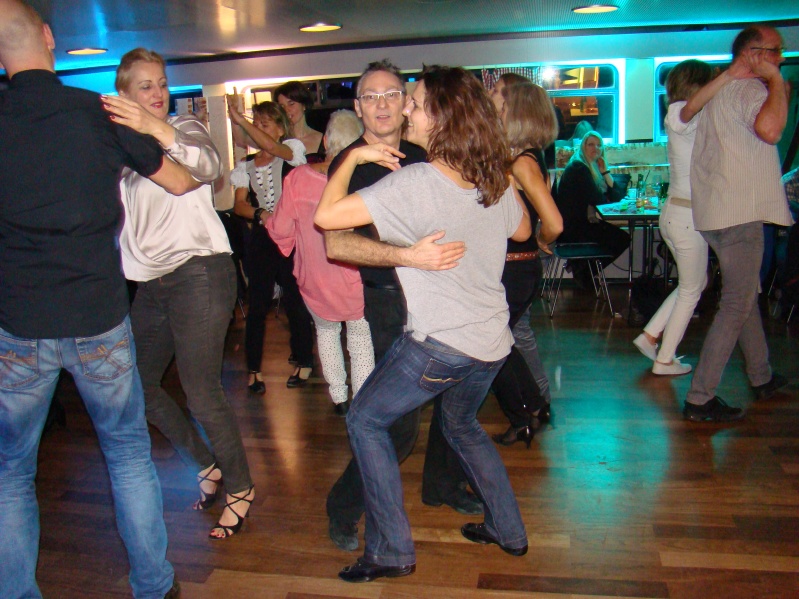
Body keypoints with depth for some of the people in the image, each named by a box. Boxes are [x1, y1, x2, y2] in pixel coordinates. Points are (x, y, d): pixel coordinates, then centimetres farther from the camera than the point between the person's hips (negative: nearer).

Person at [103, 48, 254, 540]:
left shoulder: (185, 127, -1)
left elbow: (210, 166, -24)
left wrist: (157, 129, -39)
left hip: (198, 273, -7)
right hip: (151, 282, 7)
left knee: (203, 393, -7)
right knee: (138, 384, 8)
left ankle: (240, 487, 14)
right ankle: (207, 466, 27)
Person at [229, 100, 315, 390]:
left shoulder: (291, 151, 2)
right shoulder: (246, 165, 13)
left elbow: (273, 148, -21)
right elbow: (239, 204, 5)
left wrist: (240, 121, -27)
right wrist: (259, 214, -15)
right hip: (260, 239, 3)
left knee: (295, 301, 2)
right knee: (258, 304, 2)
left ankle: (304, 361, 18)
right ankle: (254, 369, 10)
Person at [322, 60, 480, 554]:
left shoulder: (419, 157, 11)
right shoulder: (349, 164, -9)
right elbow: (335, 242, -25)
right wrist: (409, 257, -34)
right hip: (389, 302, -7)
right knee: (398, 419, -8)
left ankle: (444, 485, 38)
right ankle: (344, 509, 14)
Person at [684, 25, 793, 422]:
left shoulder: (719, 91, 18)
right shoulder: (750, 89, -13)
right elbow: (769, 129, -33)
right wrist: (776, 80, -17)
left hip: (715, 210, 11)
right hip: (739, 214, -11)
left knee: (745, 295, 20)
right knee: (737, 305, -7)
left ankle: (762, 378, 35)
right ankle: (700, 399, -5)